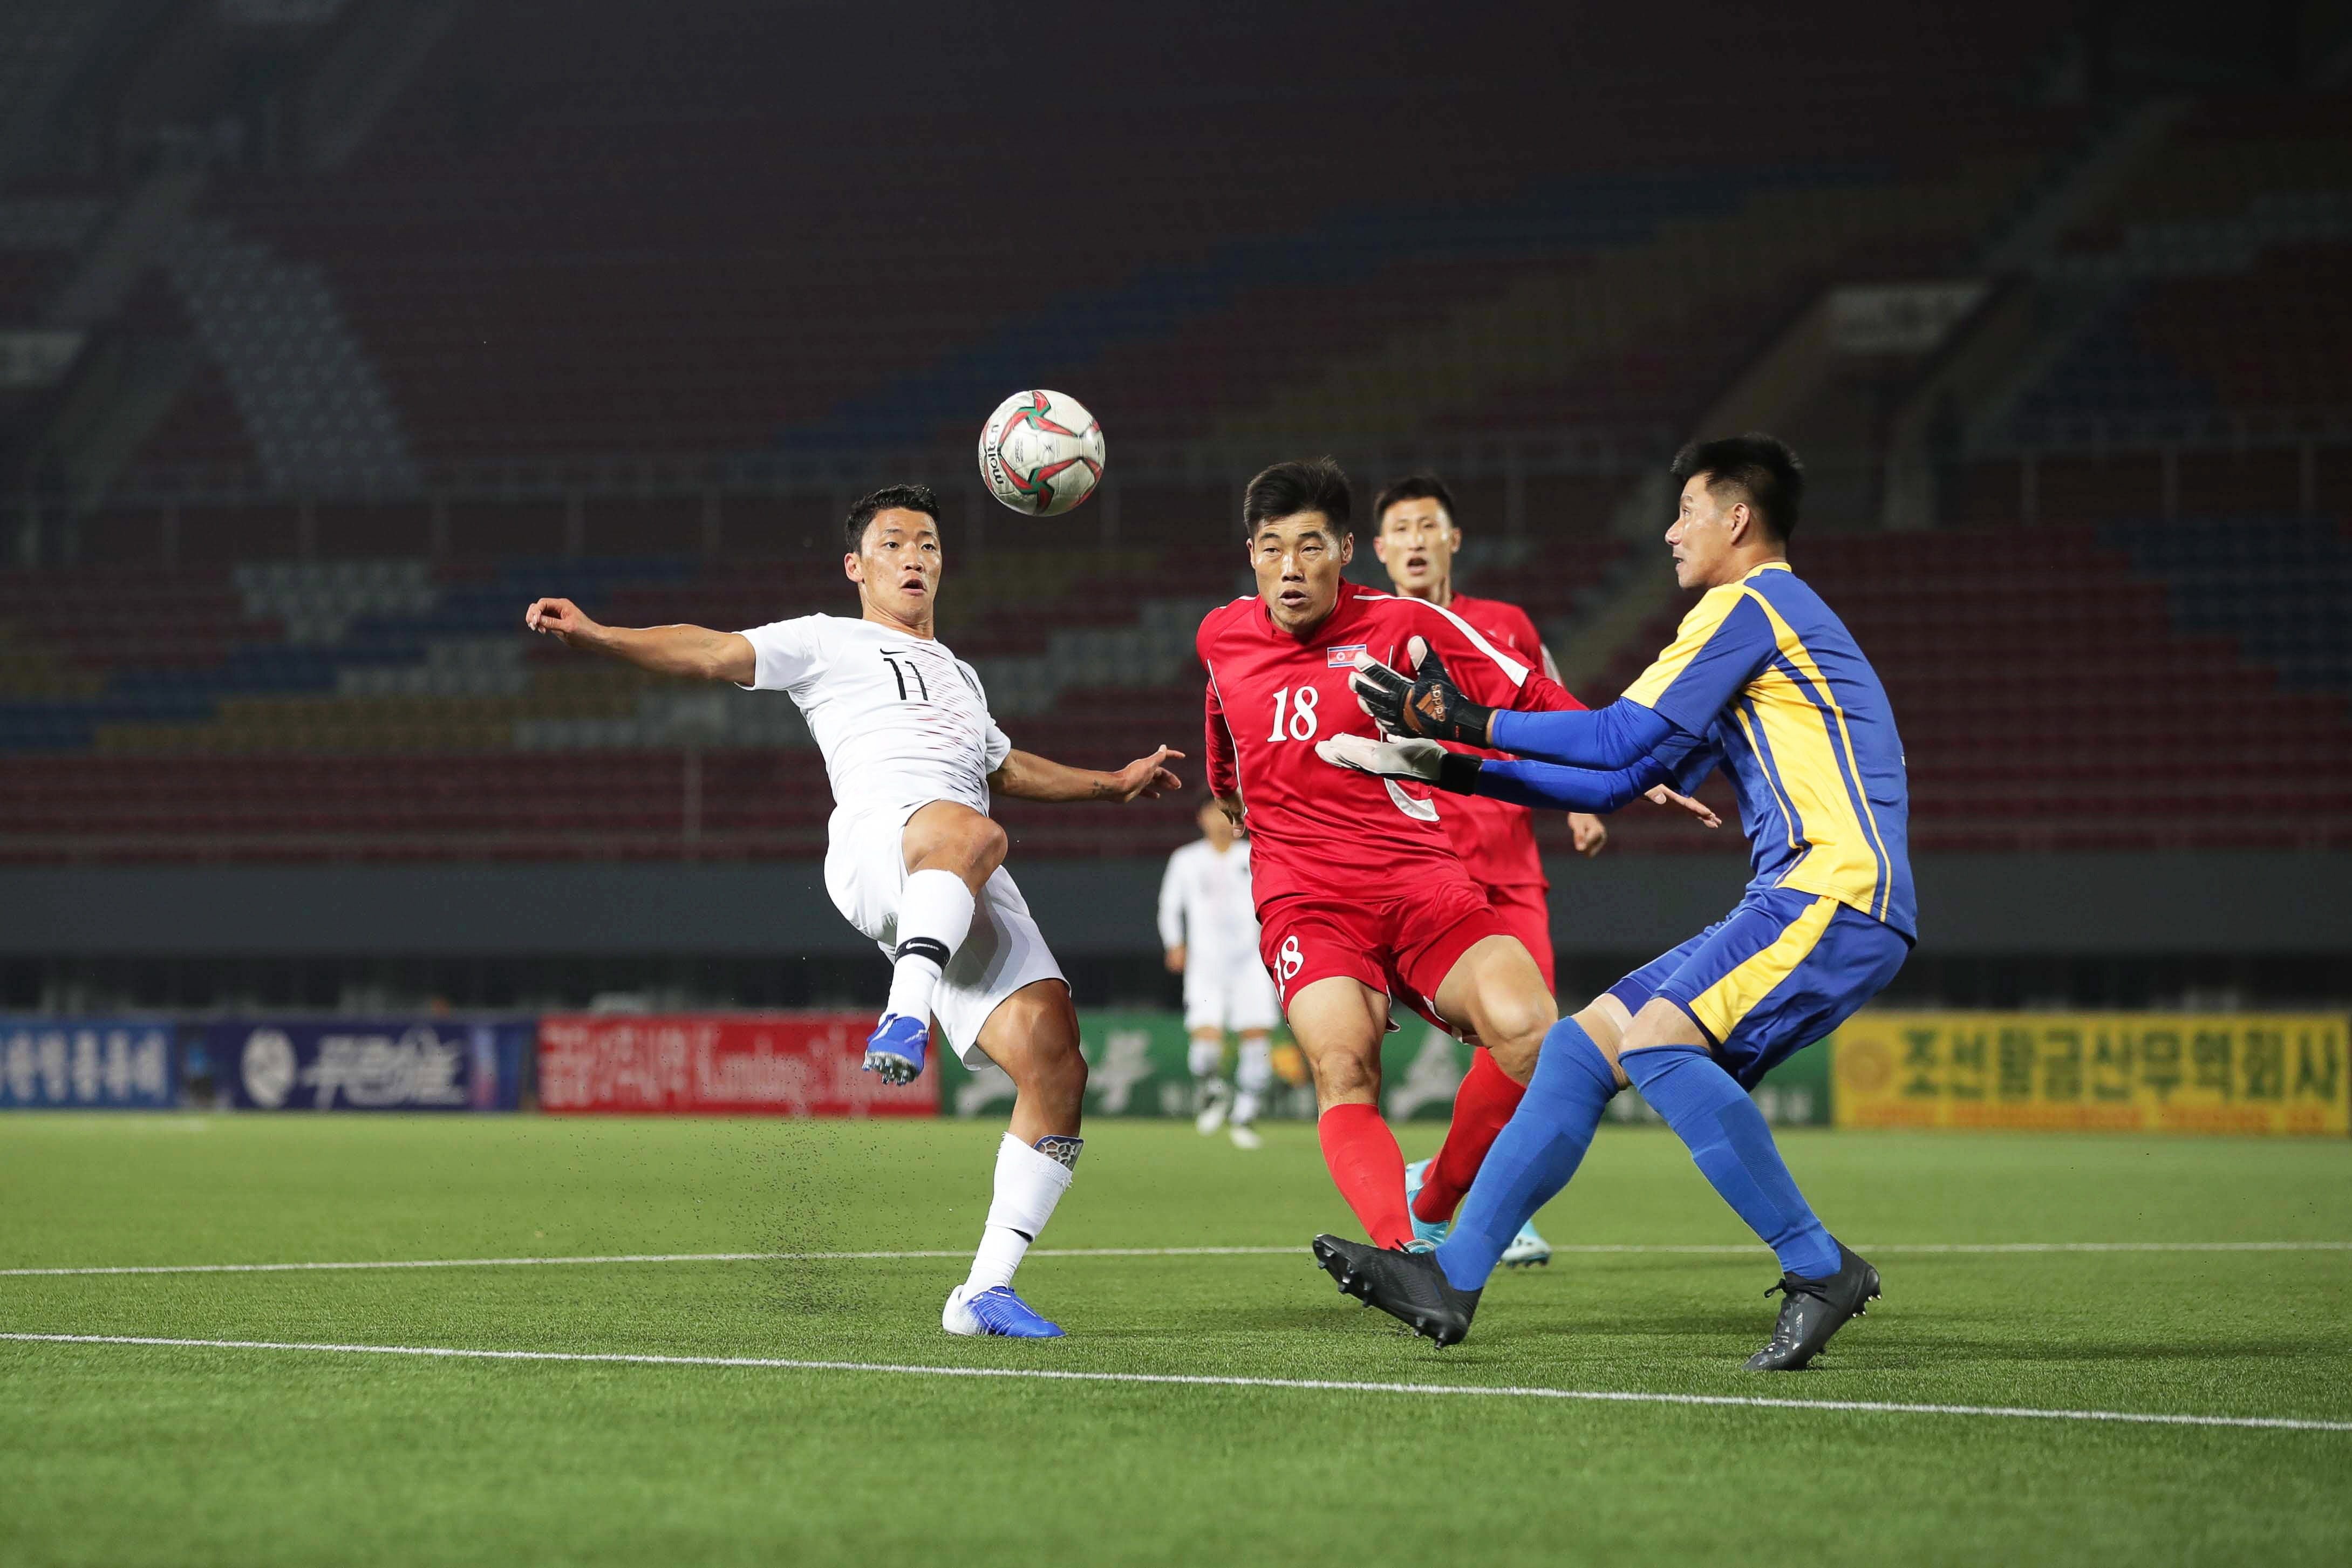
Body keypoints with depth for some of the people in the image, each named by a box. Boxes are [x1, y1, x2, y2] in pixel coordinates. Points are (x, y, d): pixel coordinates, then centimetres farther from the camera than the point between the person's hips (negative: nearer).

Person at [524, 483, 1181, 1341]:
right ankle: (905, 1020, -54)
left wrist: (1113, 783, 55)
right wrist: (595, 634, -7)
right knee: (970, 833, -44)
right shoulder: (827, 643, 20)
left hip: (976, 897, 6)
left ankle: (986, 1289, -6)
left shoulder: (958, 675, 39)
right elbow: (711, 653, 7)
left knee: (1057, 1069, -11)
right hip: (875, 843, -6)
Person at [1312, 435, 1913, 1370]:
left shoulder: (1751, 605, -4)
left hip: (1839, 896, -10)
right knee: (1581, 1046, 6)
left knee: (1654, 1041, -26)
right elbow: (1620, 781, 26)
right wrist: (1452, 771, 24)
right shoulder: (1758, 617, 27)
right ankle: (1450, 1279, 7)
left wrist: (1469, 721, 0)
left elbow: (1621, 740, -10)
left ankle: (1820, 1271, -19)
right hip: (1794, 905, 10)